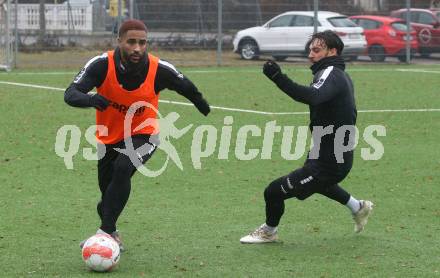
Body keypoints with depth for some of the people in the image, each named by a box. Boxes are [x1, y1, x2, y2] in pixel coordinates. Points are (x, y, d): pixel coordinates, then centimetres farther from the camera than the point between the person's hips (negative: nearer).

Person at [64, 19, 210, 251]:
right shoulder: (102, 65, -23)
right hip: (108, 138, 2)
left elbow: (188, 89, 0)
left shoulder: (160, 70, -21)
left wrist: (204, 108, 17)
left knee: (123, 168, -32)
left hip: (143, 136, -2)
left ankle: (106, 232, -28)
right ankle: (112, 236, 42)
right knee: (107, 202, 10)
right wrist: (91, 99, -53)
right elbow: (70, 94, -31)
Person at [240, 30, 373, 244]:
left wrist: (278, 77, -49)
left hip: (328, 162, -11)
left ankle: (269, 232, 18)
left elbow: (312, 97, -43)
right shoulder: (341, 75, 11)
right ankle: (358, 208, 53)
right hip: (341, 156, 11)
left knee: (274, 192, -6)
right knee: (319, 182, 41)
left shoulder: (330, 74, -21)